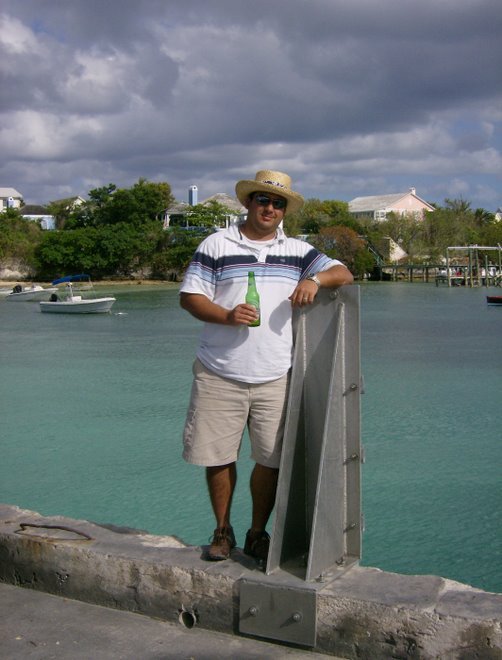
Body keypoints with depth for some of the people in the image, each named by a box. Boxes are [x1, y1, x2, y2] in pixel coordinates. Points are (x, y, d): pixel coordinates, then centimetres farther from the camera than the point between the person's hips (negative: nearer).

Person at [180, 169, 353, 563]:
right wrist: (227, 316, -17)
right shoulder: (217, 245, 5)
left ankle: (258, 534, 23)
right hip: (219, 376, -1)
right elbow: (189, 296, 1)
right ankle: (223, 531, 24)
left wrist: (315, 279, -13)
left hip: (275, 378, 2)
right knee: (217, 457, 4)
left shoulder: (298, 252, 13)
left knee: (271, 460, 4)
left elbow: (343, 274, 9)